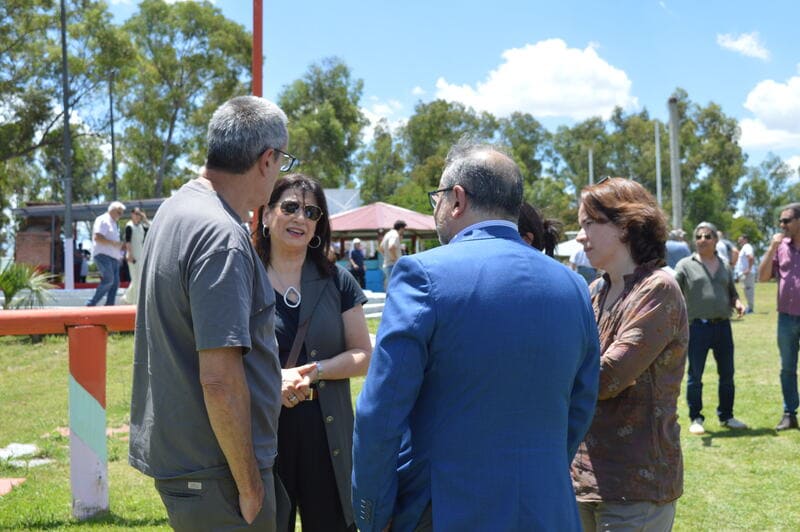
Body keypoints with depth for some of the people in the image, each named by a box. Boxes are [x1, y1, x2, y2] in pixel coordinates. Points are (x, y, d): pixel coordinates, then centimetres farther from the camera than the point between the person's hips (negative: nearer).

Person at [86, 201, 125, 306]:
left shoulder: (114, 224, 25)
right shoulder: (102, 220, -4)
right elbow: (97, 237, -18)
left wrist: (121, 246, 14)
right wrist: (114, 243, -21)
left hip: (114, 257, 10)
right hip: (103, 255, -10)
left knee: (115, 283, 3)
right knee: (108, 279, -22)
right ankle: (91, 304, -17)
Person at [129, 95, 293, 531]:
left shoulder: (176, 207, 9)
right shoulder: (222, 237, -22)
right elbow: (219, 380, -25)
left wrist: (274, 383, 25)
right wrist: (249, 486, -17)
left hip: (174, 454, 9)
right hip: (216, 473, -9)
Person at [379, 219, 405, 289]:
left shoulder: (388, 234, 17)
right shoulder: (395, 235, -14)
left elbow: (381, 248, 30)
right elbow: (391, 247, -31)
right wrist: (394, 259, -20)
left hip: (386, 265, 10)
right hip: (393, 266, -10)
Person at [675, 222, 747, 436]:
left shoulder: (725, 267, 14)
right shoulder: (686, 265, 1)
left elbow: (732, 292, 22)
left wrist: (738, 304, 1)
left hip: (723, 326, 4)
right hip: (698, 326, -4)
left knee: (727, 374, 10)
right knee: (695, 376, 2)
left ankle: (726, 416, 24)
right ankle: (696, 418, 13)